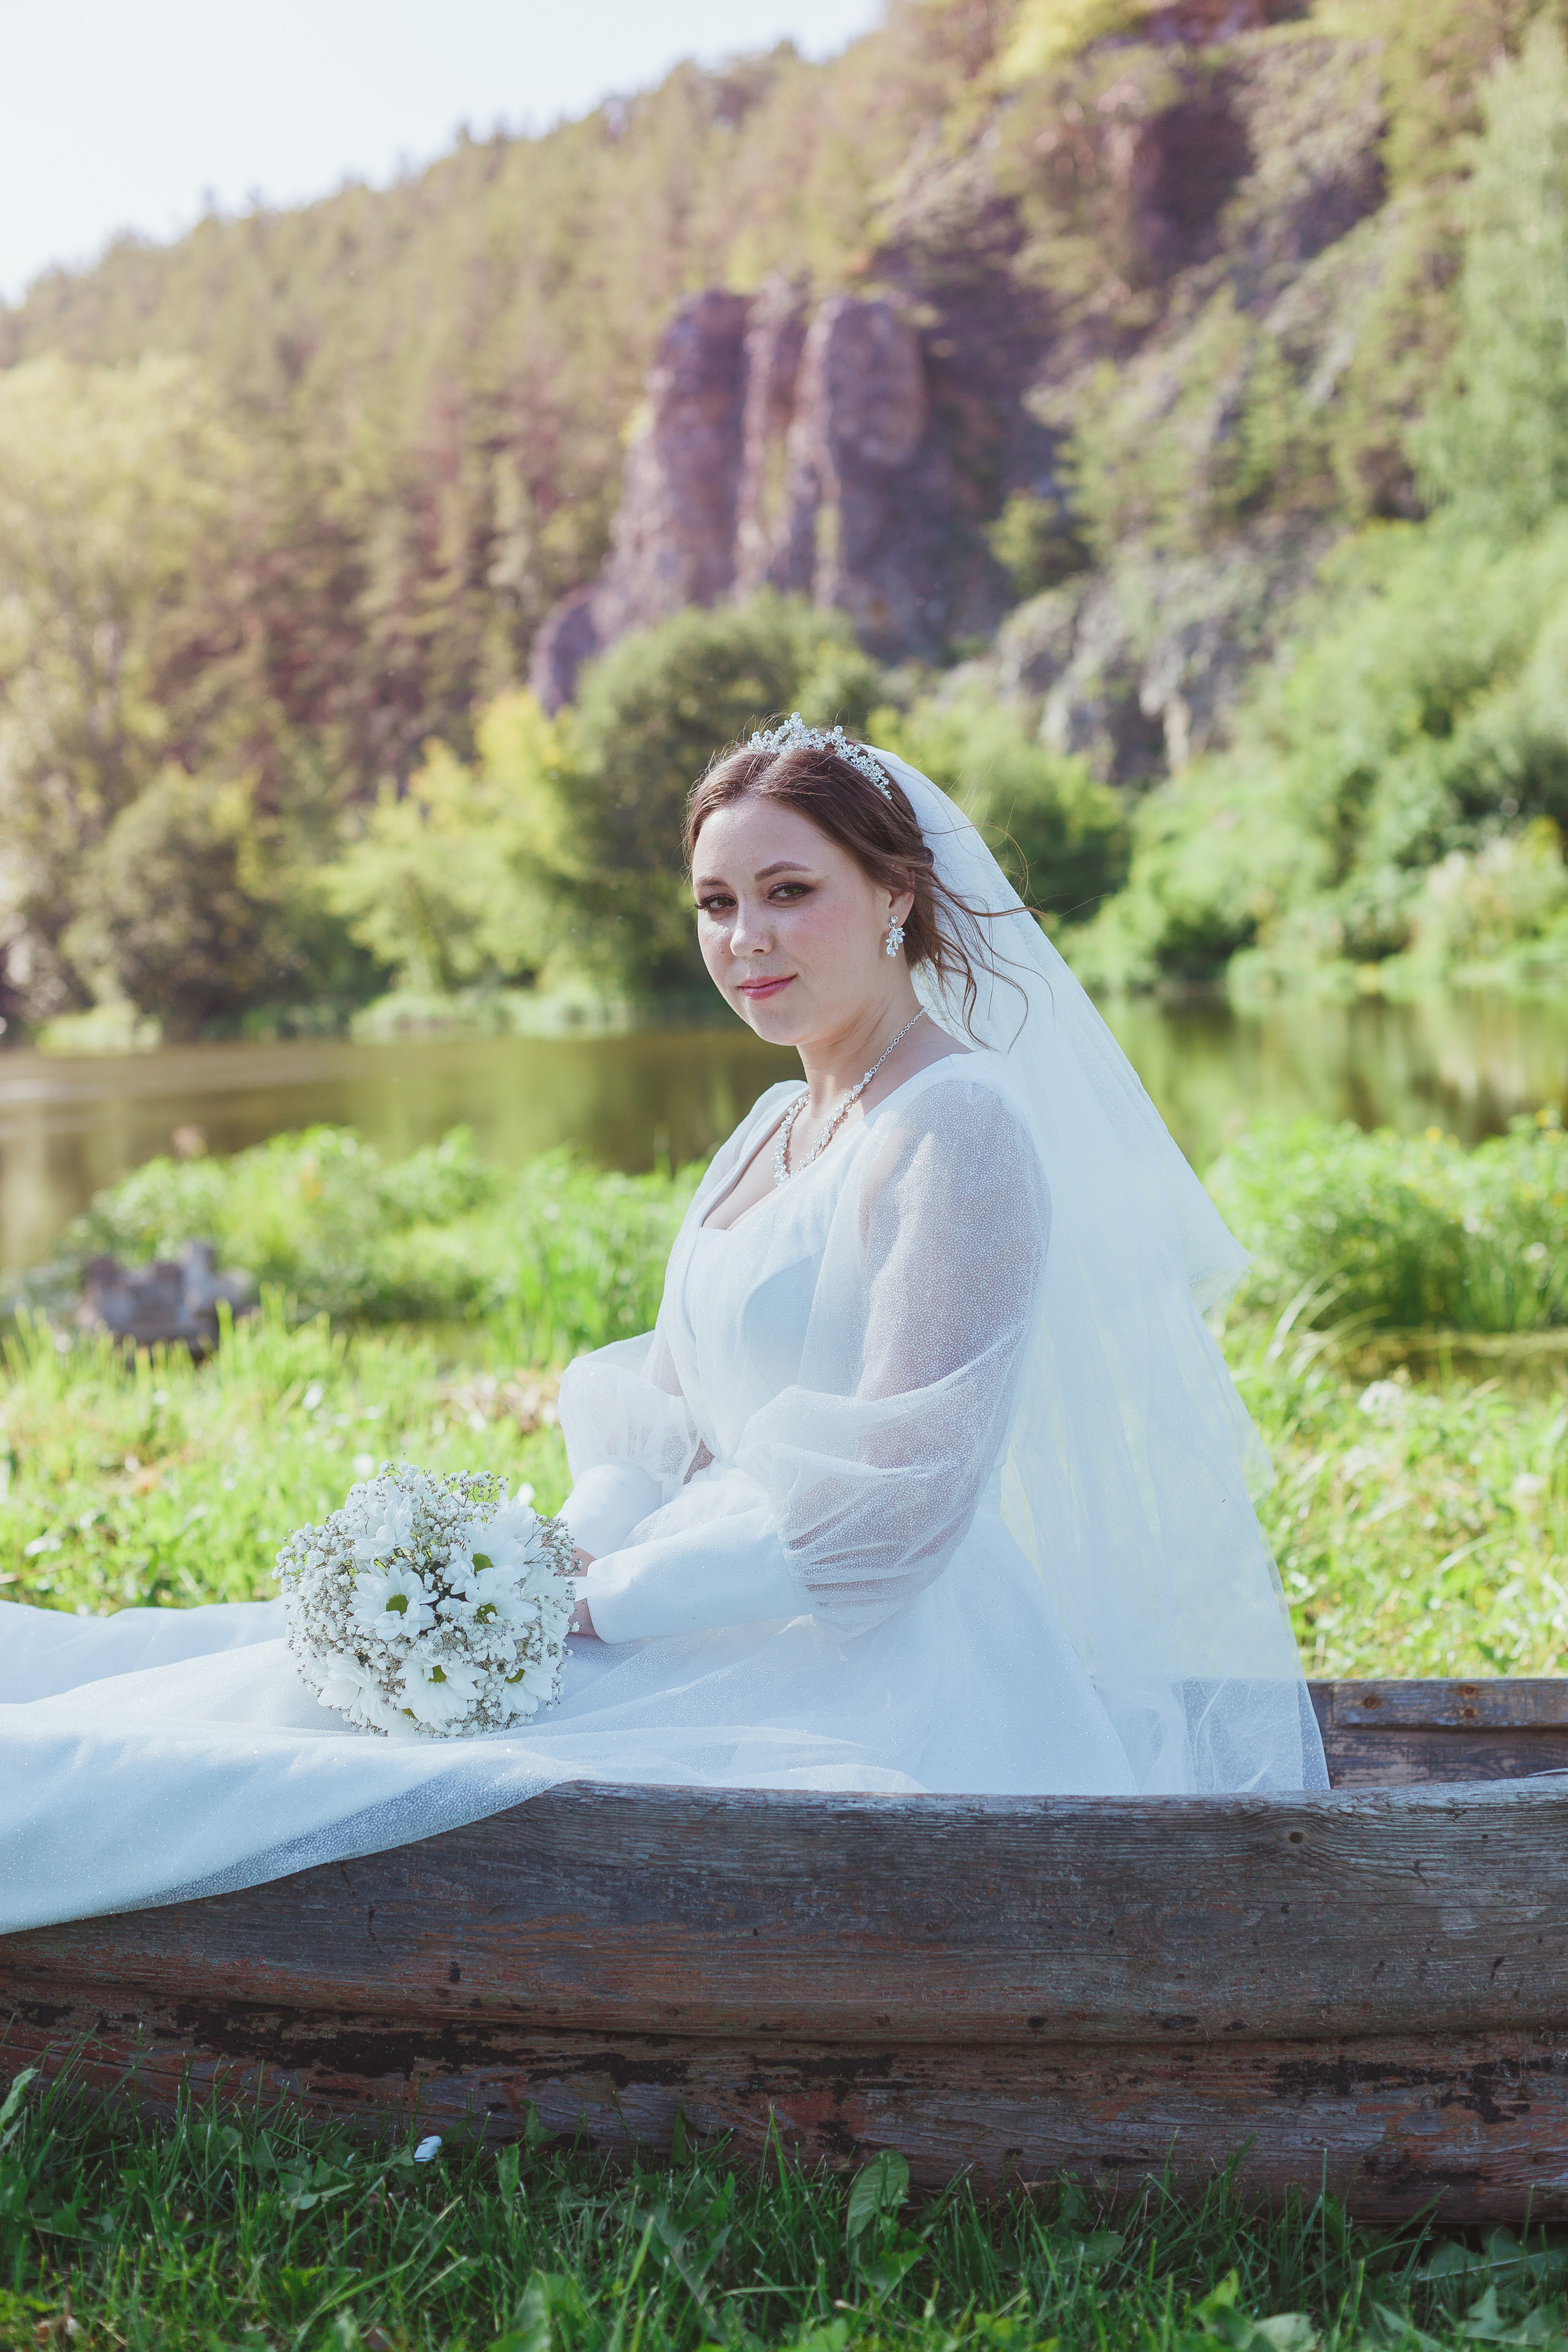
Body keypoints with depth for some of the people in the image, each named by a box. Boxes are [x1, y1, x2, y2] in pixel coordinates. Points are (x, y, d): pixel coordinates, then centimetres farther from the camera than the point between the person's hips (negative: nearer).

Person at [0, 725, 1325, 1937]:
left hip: (884, 1672, -9)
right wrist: (553, 1560, -4)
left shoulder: (955, 1129, -15)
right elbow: (671, 1427, 16)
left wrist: (601, 1599, -17)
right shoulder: (776, 1132, 15)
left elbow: (892, 1508, -21)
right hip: (743, 1620, 9)